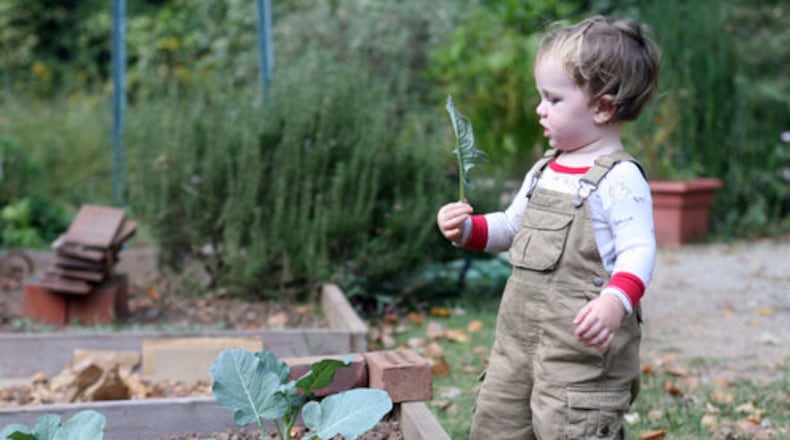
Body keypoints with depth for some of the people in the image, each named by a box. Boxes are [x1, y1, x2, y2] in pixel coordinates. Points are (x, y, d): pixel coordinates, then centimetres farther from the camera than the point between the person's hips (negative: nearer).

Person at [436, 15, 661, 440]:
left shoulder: (619, 178, -13)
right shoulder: (544, 171, 13)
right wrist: (468, 228, 6)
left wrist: (616, 302, -36)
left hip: (581, 338, -8)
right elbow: (512, 225, 23)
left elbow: (638, 249, -19)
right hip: (519, 332, 9)